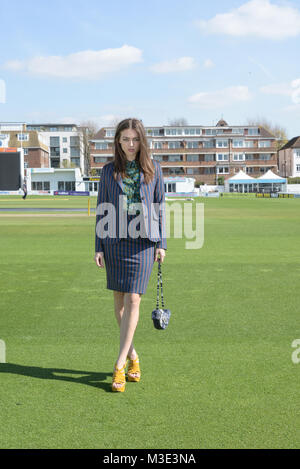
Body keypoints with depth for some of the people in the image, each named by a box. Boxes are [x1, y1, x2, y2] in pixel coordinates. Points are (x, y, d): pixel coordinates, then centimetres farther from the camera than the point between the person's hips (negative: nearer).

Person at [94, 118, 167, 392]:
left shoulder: (153, 170, 6)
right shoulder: (109, 171, 7)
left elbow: (160, 208, 8)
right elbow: (102, 210, 8)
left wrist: (161, 243, 3)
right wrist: (99, 247, 3)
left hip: (143, 241, -2)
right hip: (115, 241, 2)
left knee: (133, 300, -8)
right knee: (119, 301, 7)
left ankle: (120, 365, -3)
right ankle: (132, 355, 25)